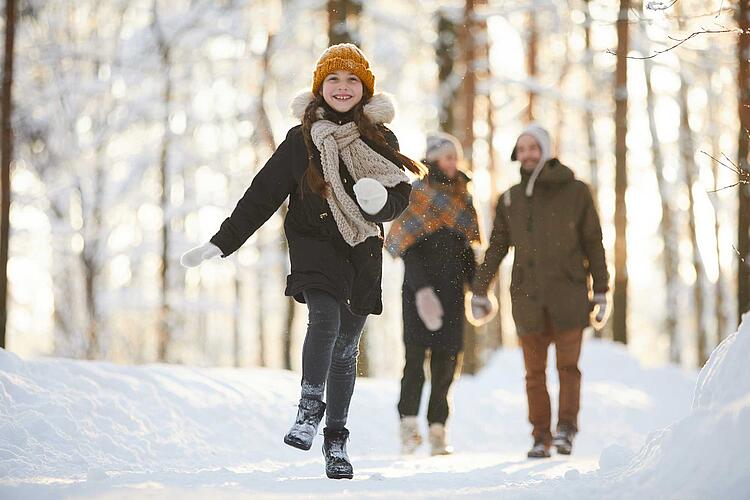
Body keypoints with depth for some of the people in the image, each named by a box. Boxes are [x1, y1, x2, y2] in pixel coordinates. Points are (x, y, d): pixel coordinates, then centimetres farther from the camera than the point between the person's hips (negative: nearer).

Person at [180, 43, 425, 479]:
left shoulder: (381, 139, 6)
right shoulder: (302, 140, 1)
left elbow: (402, 195, 3)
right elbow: (263, 195, 2)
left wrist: (381, 200, -22)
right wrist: (221, 243, -2)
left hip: (363, 251, 2)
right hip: (315, 244, -2)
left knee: (346, 348, 7)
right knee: (325, 319, -28)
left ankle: (337, 440, 16)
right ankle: (310, 408, -14)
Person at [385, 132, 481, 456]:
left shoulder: (461, 195, 15)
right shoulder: (417, 195, -3)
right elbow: (408, 247, -10)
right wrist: (422, 289, -20)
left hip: (451, 288, 5)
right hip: (420, 287, -5)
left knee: (447, 359, 2)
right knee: (416, 354, -11)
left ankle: (438, 430, 5)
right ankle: (409, 423, -5)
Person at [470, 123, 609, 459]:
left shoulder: (576, 192, 3)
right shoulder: (510, 199, 10)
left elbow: (594, 244, 6)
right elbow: (496, 248, 15)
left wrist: (601, 292, 4)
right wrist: (479, 292, 11)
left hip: (568, 294, -2)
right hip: (528, 296, 2)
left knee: (568, 365, -6)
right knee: (535, 371, 2)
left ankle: (566, 427, 9)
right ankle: (541, 437, 9)